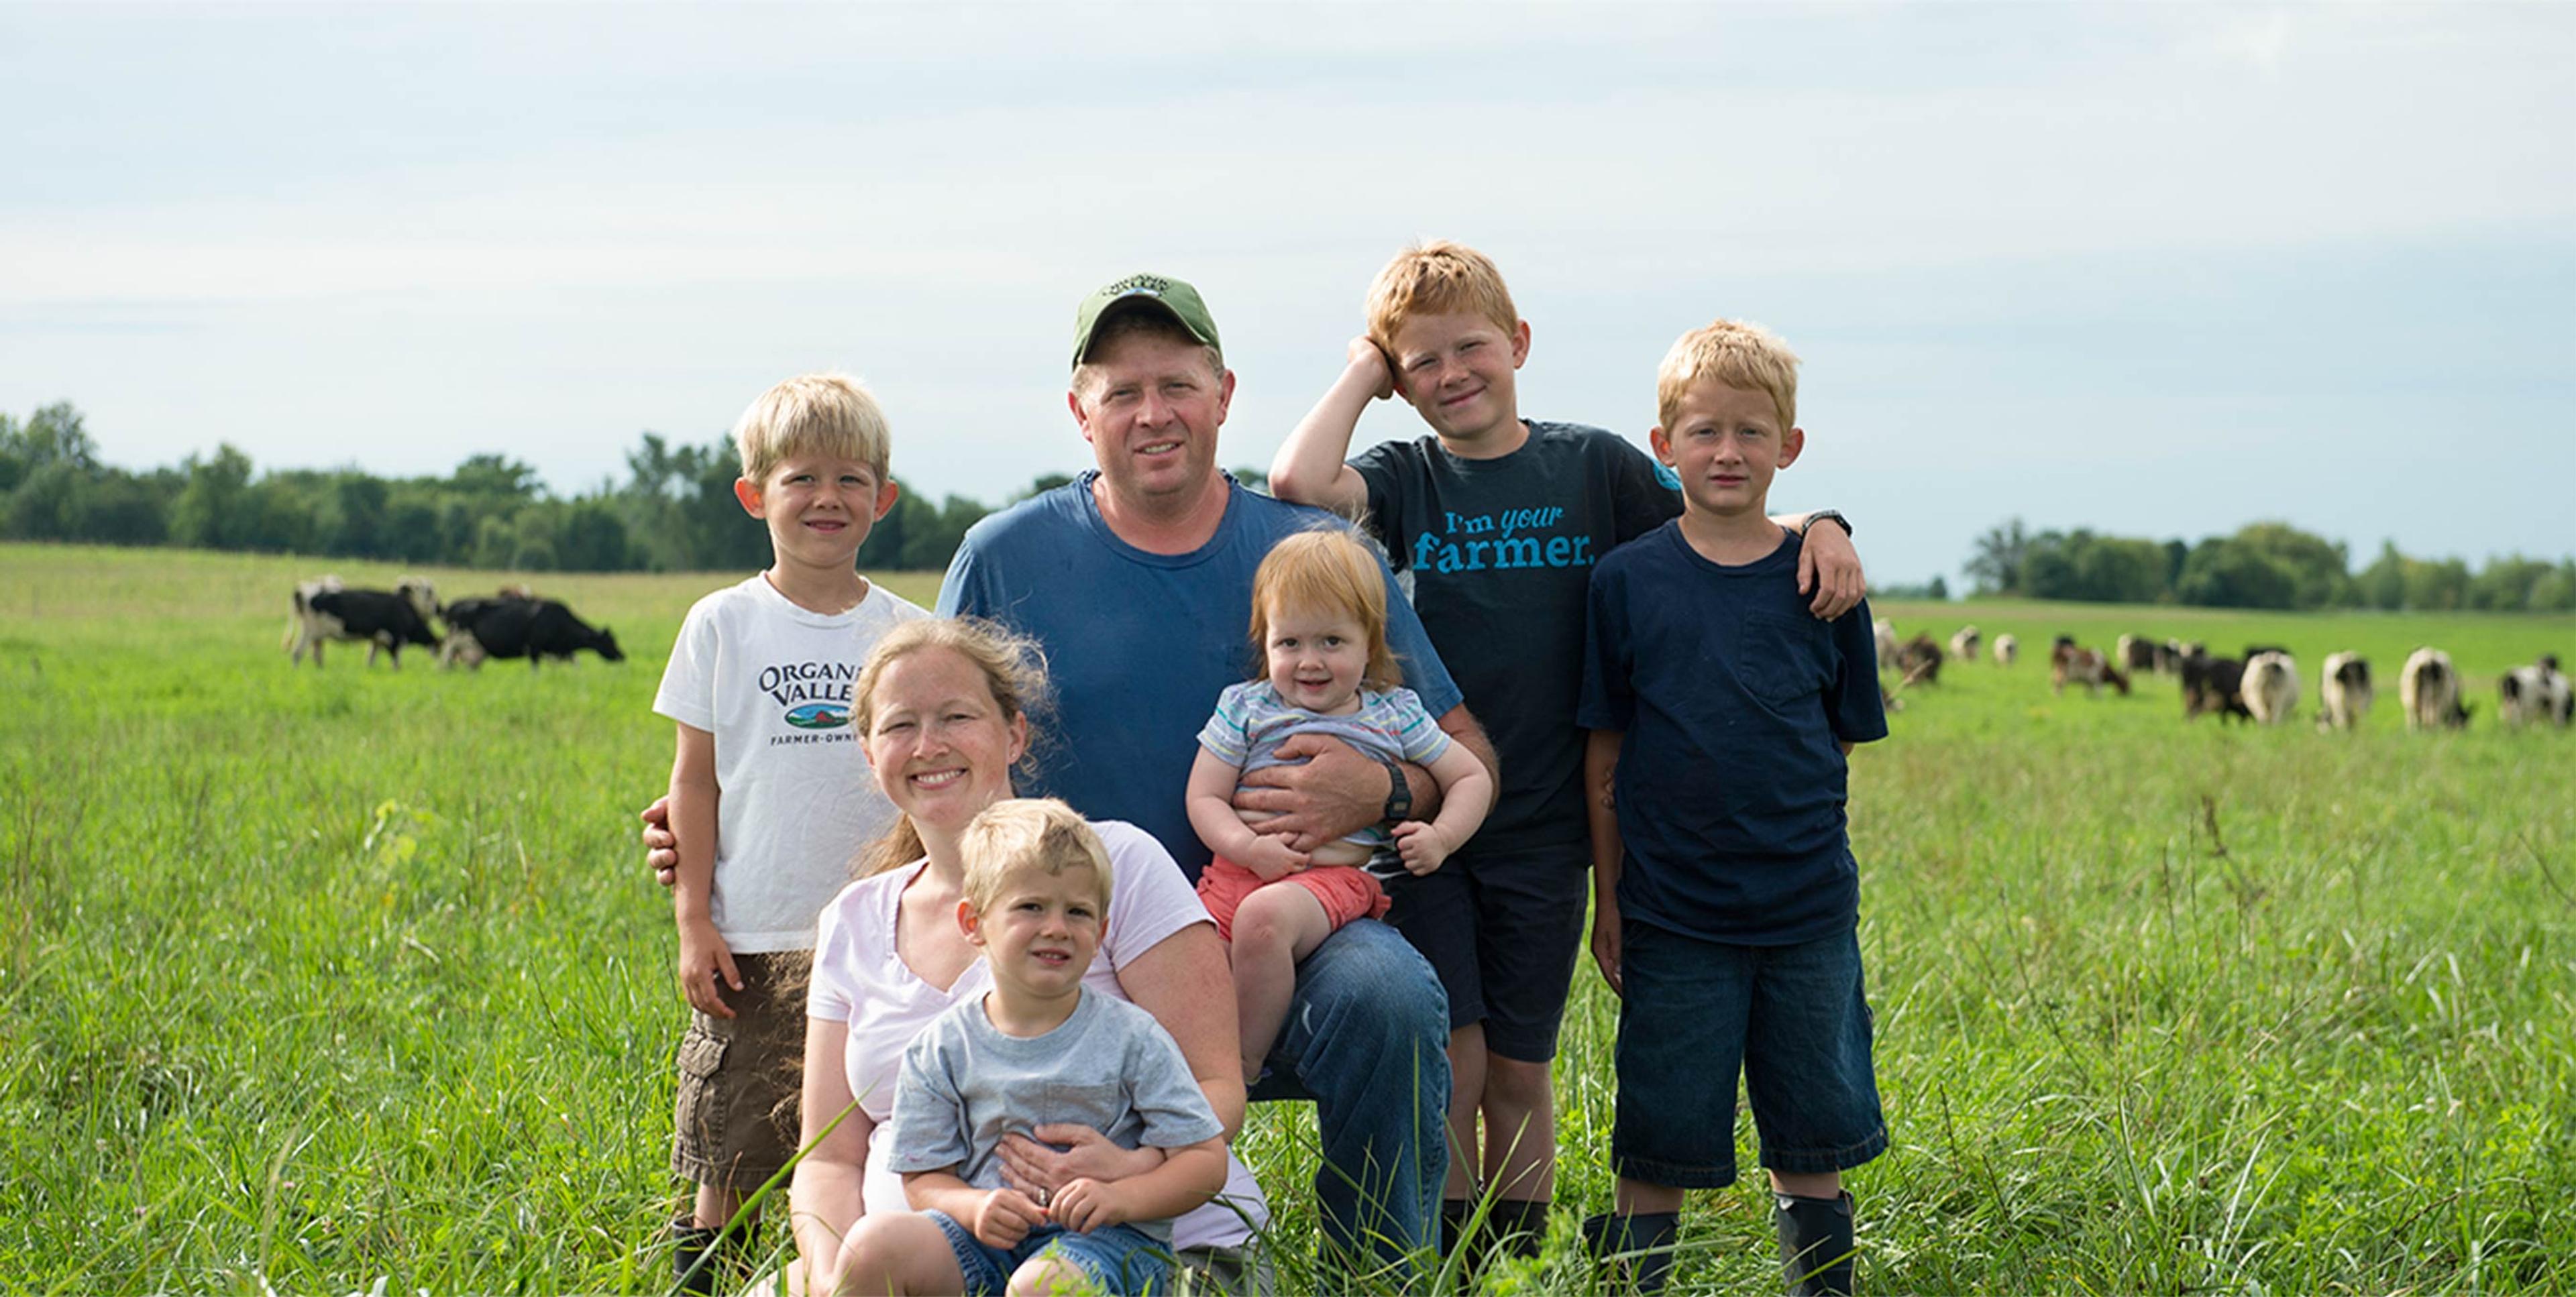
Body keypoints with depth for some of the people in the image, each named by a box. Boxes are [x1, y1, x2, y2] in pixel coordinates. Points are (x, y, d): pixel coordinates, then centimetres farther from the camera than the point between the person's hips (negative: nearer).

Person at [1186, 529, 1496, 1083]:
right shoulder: (1244, 707, 13)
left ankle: (1245, 1066, -20)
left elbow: (1473, 778, 21)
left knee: (1264, 916, -36)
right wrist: (1248, 847, -11)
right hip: (1240, 870, 2)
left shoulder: (1395, 715, 13)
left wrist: (1440, 838, 2)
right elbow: (1204, 798, 8)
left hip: (1338, 876, -2)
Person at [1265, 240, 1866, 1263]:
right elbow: (1298, 482, -19)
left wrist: (1817, 526, -11)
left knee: (1518, 1071, 8)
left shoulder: (1591, 465, 4)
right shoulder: (1406, 479, 2)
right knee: (1448, 1060, -5)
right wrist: (1363, 372, -6)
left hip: (1542, 829, 1)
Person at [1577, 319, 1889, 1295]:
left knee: (1812, 1142, 10)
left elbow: (1844, 738, 11)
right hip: (1672, 912, -1)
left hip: (1809, 910, 1)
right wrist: (1607, 898, 2)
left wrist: (1783, 815, 1)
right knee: (1658, 1146, 4)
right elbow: (1603, 757, 3)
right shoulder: (1627, 580, 0)